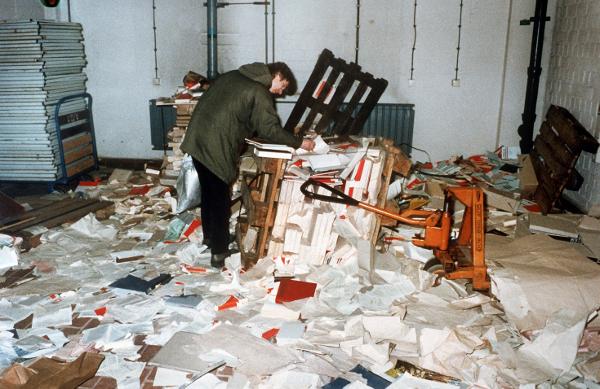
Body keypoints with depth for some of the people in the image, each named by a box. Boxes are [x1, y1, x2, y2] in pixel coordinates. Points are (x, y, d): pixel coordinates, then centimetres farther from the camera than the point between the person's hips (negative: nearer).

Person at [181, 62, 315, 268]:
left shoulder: (233, 76, 18)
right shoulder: (259, 92, -7)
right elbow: (270, 129, -12)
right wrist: (299, 142, -2)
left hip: (196, 139, 8)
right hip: (216, 148, -8)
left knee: (208, 192, 21)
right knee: (220, 199, 2)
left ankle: (210, 236, 38)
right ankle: (219, 253, 9)